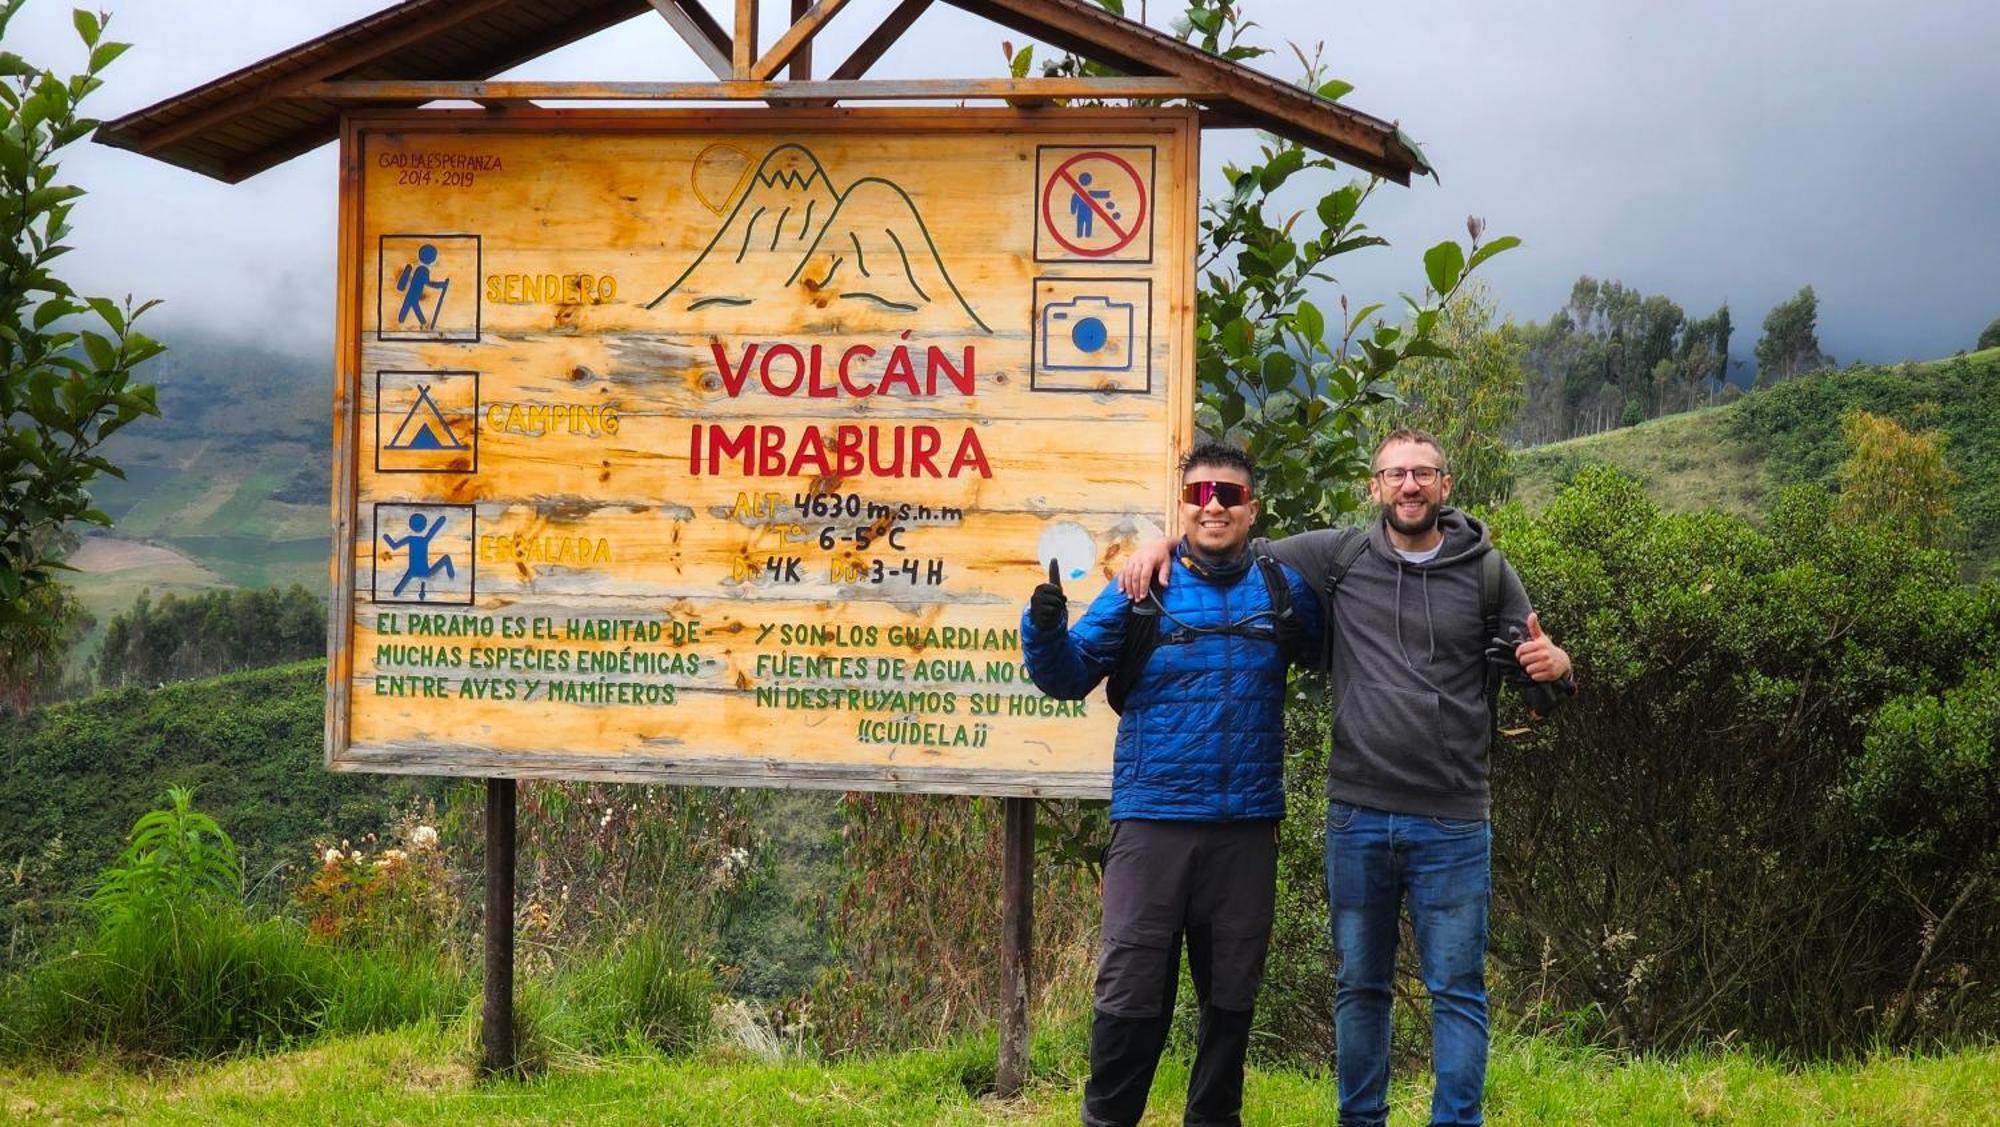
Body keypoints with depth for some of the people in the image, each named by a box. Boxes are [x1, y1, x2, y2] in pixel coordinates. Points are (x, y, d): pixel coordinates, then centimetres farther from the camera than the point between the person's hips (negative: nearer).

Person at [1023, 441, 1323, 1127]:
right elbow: (1068, 677, -1)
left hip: (1247, 826, 2)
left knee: (1232, 992, 12)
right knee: (1131, 988, -3)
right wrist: (1046, 623, -19)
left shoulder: (1281, 589, 7)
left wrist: (1294, 629, 2)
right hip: (1152, 820, -2)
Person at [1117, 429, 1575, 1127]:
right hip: (1356, 819, 2)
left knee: (1457, 991, 2)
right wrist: (1167, 543, -2)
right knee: (1360, 986, 13)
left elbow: (1536, 687, 7)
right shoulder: (1337, 559, 3)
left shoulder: (1487, 573, 2)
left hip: (1452, 827, -2)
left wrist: (1555, 670, -16)